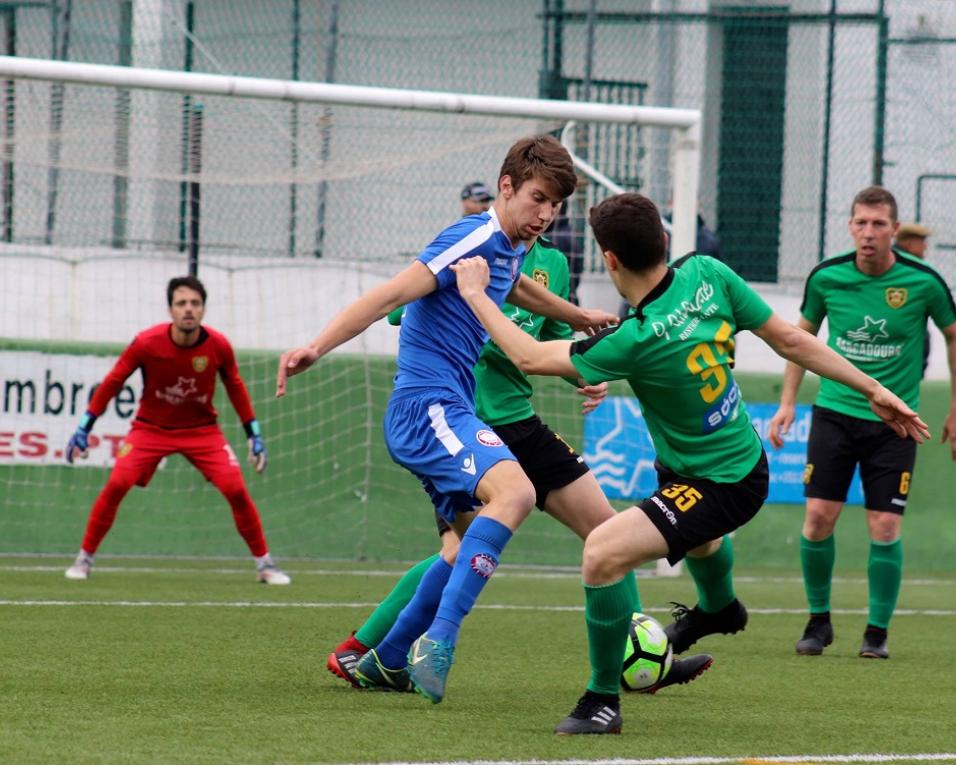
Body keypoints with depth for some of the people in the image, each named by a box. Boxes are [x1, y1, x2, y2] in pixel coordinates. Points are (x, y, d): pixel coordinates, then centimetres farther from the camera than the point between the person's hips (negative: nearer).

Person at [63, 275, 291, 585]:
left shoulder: (219, 346, -17)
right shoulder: (147, 343, -21)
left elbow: (235, 387, 2)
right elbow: (112, 382, -8)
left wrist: (254, 434, 3)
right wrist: (84, 429, -8)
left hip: (202, 429, 1)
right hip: (150, 428, -1)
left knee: (236, 490, -12)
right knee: (116, 484, -18)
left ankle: (264, 563, 5)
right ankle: (84, 558, -1)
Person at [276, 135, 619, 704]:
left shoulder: (510, 251, 16)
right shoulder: (474, 239, -13)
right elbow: (391, 295, -22)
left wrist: (578, 316, 58)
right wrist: (317, 348, -33)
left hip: (449, 411, 11)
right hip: (428, 405, -11)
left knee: (478, 540, 19)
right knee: (514, 491, -31)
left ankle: (386, 661, 26)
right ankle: (439, 637, -36)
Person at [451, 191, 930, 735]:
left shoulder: (636, 341, -32)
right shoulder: (707, 275, -14)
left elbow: (531, 357, -21)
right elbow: (791, 340, -7)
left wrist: (477, 294, -8)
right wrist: (874, 389, 2)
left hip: (722, 488, -9)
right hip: (744, 460, 9)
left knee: (603, 553, -22)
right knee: (698, 536, 40)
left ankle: (604, 702, -9)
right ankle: (718, 610, 74)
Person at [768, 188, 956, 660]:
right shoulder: (826, 277, -5)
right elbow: (802, 334, 12)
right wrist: (787, 402, 7)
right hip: (835, 410, 1)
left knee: (884, 528, -5)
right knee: (819, 517, -6)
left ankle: (878, 632, 10)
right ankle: (819, 619, 13)